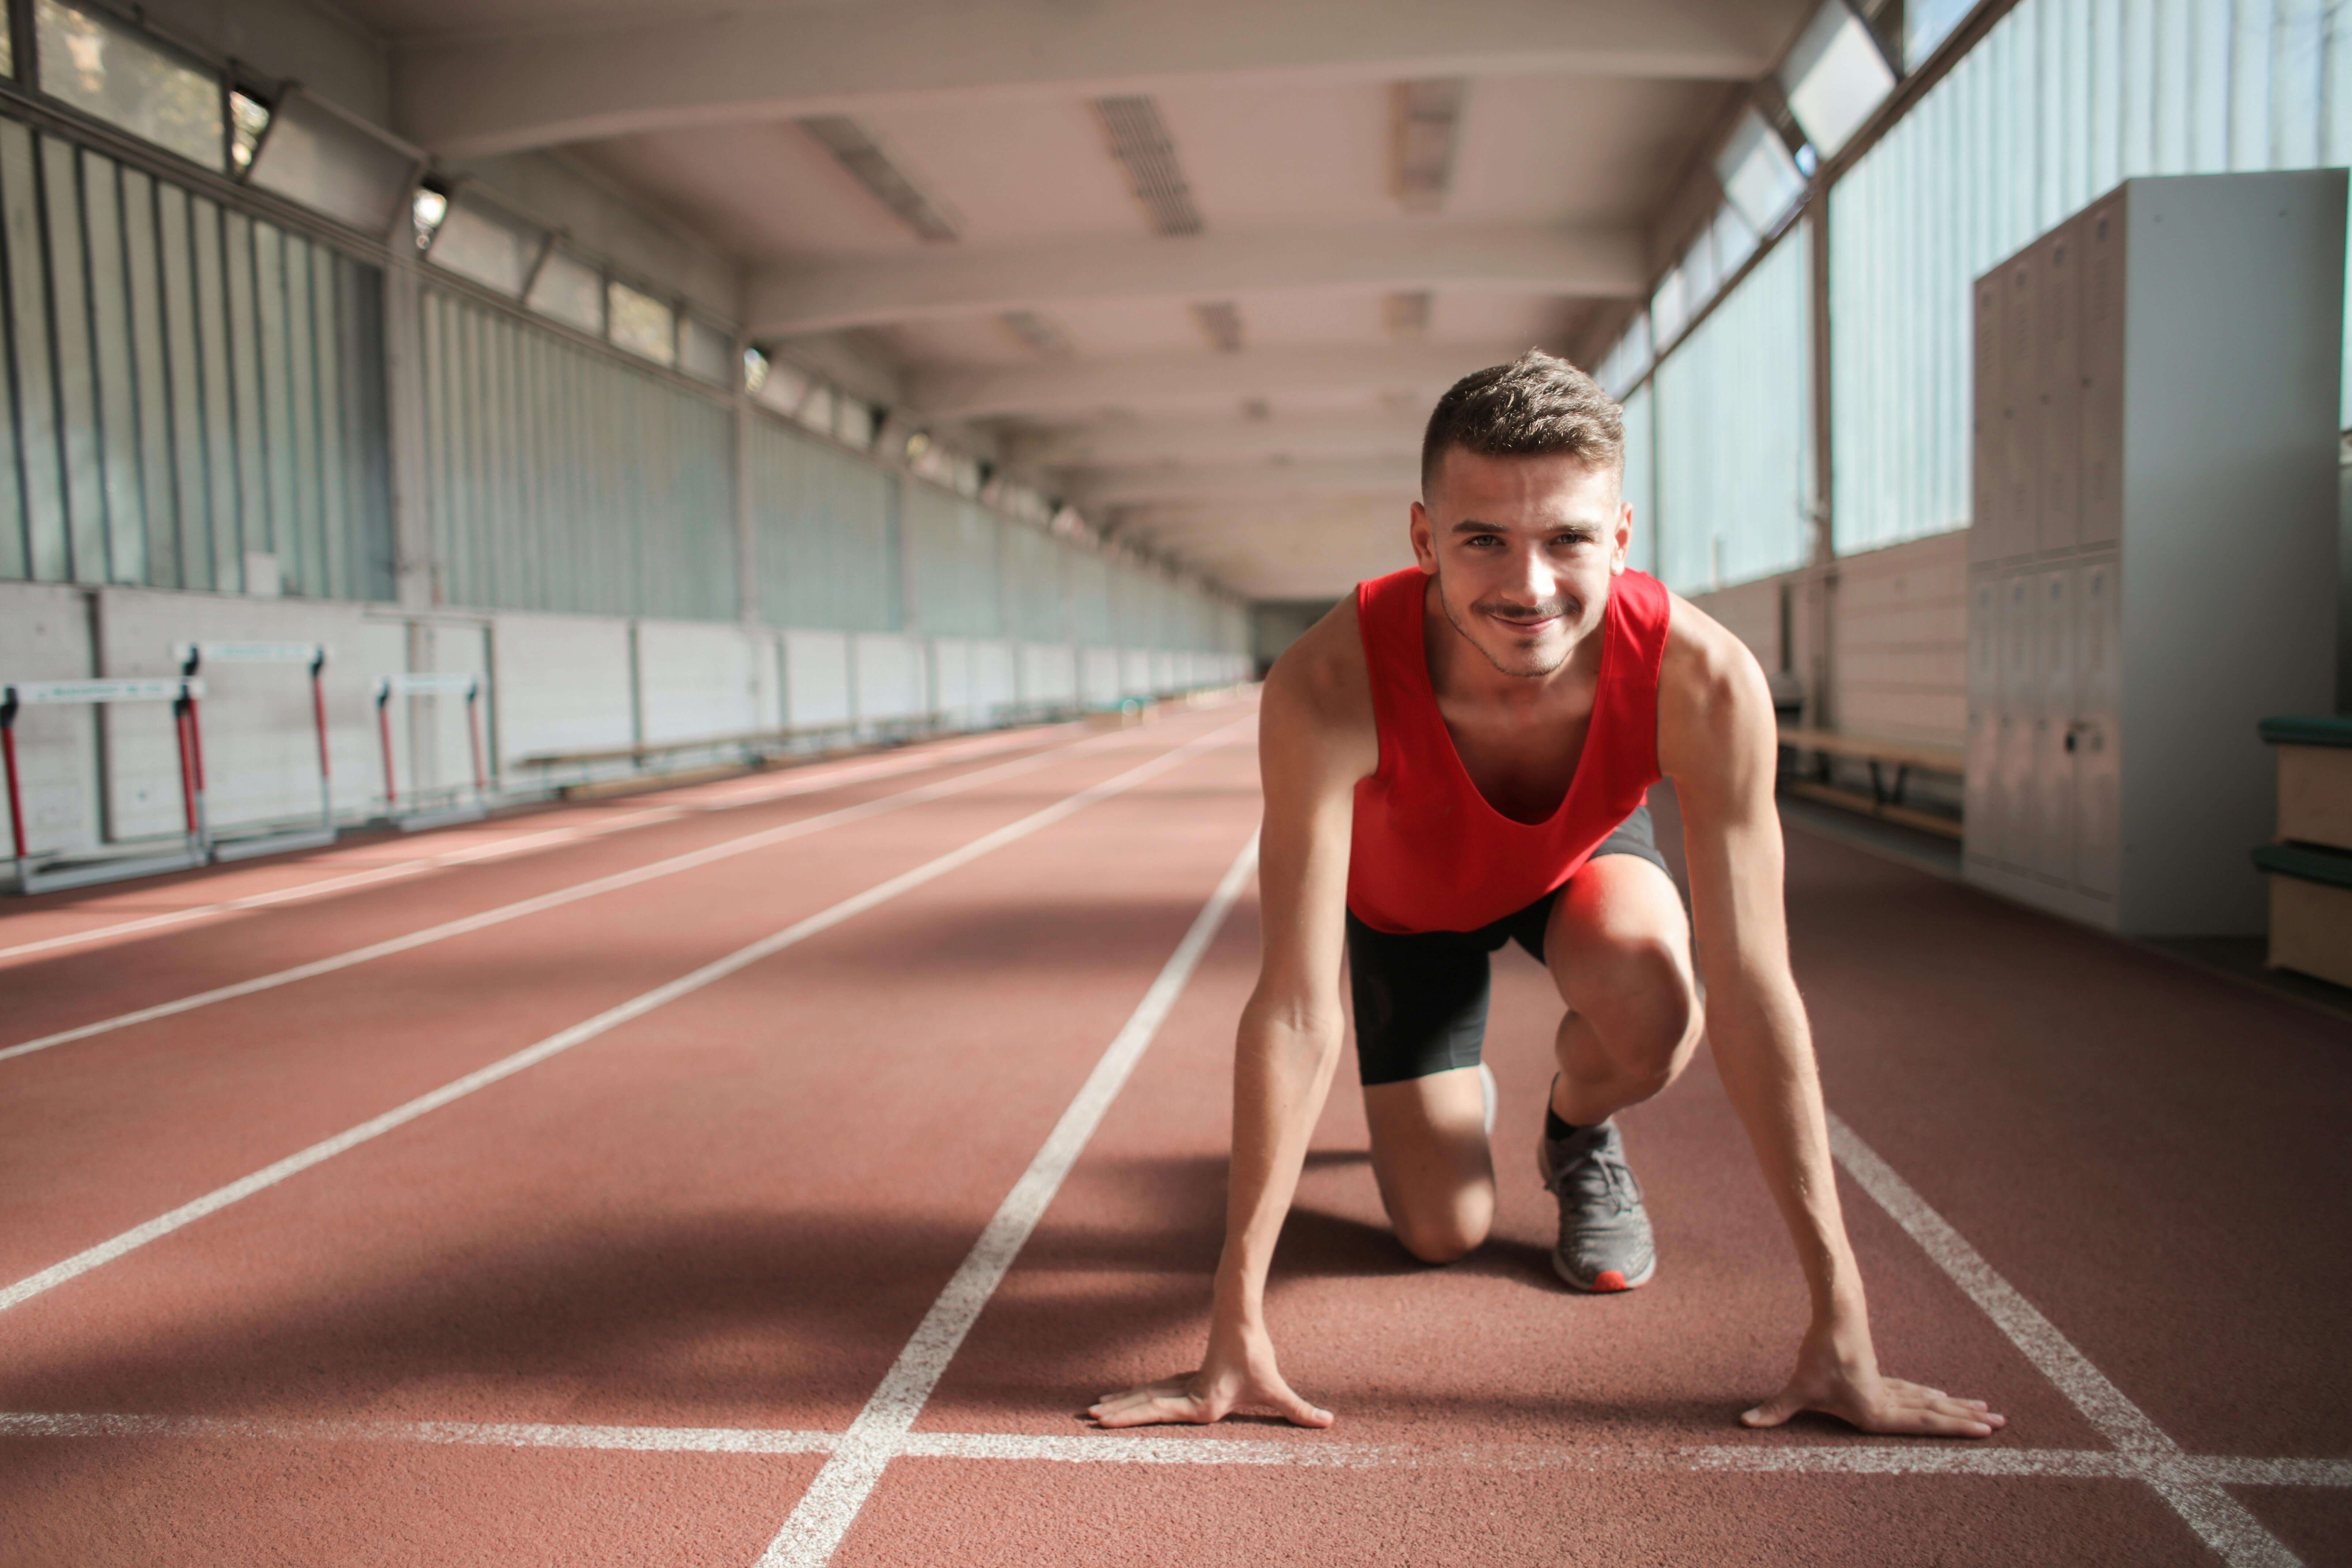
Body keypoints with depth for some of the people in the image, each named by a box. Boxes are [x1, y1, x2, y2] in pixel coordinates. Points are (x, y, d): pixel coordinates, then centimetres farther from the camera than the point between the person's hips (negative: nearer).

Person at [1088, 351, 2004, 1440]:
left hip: (1584, 857, 1)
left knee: (1652, 1011, -33)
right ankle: (1456, 1096, 35)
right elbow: (1295, 1010, -40)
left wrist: (1840, 1327, -31)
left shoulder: (1703, 681, -39)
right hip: (1407, 893, 0)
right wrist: (1236, 1332, -37)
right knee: (1442, 1234, -2)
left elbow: (1751, 993, -34)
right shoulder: (1326, 688, -43)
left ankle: (1579, 1136, 5)